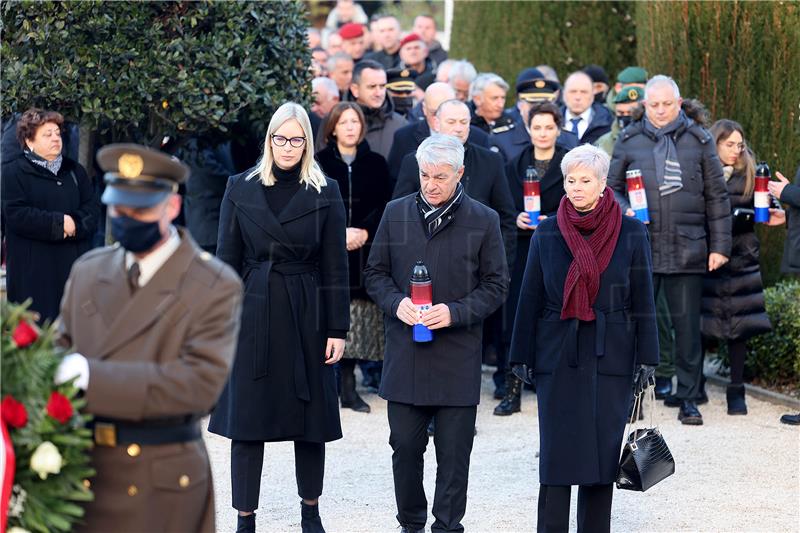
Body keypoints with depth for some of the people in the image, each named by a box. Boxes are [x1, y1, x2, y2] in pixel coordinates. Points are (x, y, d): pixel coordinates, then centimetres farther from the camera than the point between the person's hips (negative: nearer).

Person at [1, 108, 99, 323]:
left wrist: (74, 224, -14)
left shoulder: (74, 170, 15)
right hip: (33, 270, -5)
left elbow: (92, 209, 7)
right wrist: (59, 223, -13)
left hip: (73, 264, 5)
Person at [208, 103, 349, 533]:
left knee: (311, 419, 6)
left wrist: (337, 328, -3)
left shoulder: (325, 193, 1)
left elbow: (335, 267, 1)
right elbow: (227, 260, 4)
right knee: (246, 421, 1)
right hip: (253, 316, 0)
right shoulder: (240, 189, 3)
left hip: (306, 318, 0)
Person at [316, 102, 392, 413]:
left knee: (358, 322, 0)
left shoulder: (375, 164, 12)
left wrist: (364, 231, -11)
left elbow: (384, 205, 5)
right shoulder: (319, 163, 6)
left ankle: (348, 386, 5)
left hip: (363, 252, 2)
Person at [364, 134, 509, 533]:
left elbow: (495, 285, 1)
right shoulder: (396, 213, 6)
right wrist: (395, 303, -9)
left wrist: (455, 312, -14)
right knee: (405, 445, 7)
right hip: (404, 351, 2)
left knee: (454, 452, 3)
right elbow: (375, 272, 11)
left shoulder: (483, 221, -1)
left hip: (457, 355, -2)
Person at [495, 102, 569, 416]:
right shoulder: (514, 166, 13)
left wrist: (551, 220, -14)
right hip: (522, 252, 3)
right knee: (515, 319, -1)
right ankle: (511, 391, 4)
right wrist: (516, 219, -7)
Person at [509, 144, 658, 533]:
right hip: (558, 358, 0)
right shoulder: (547, 234, 3)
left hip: (610, 357, 0)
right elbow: (531, 298, 7)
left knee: (604, 452, 3)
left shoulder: (631, 233, 0)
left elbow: (643, 300, 2)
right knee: (556, 453, -2)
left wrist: (646, 359, -1)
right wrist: (523, 356, 4)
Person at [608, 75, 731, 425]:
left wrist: (720, 246, 4)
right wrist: (624, 211, -10)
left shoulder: (699, 140, 6)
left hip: (687, 248, 0)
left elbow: (716, 196, 7)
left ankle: (688, 397, 12)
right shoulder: (629, 141, 6)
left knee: (687, 324, 4)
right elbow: (611, 186, 12)